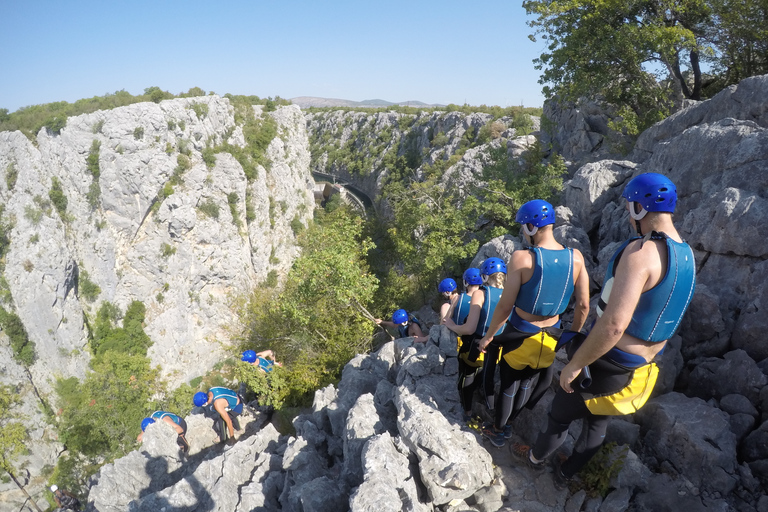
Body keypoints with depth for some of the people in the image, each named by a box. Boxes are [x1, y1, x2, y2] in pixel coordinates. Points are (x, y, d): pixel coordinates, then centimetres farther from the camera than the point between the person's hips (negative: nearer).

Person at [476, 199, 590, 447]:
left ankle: (498, 431, 40)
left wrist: (489, 336, -4)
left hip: (520, 335, -4)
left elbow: (505, 306, -18)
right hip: (551, 339, 4)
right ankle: (507, 423, 48)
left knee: (508, 385, 19)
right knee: (530, 383, 27)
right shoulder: (576, 258, -11)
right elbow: (583, 306, -3)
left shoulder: (522, 258, -24)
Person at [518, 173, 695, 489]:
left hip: (606, 366, -8)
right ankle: (564, 475, 47)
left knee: (560, 416, 18)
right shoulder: (686, 256, 1)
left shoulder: (640, 251, -28)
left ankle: (536, 457, 44)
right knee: (598, 424, 26)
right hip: (640, 368, 8)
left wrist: (574, 364, -23)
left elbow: (614, 324, -35)